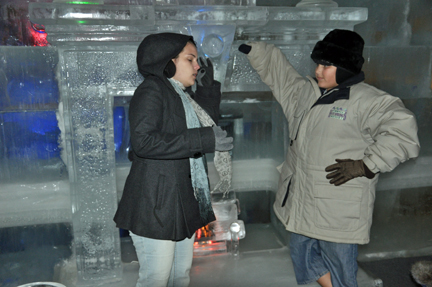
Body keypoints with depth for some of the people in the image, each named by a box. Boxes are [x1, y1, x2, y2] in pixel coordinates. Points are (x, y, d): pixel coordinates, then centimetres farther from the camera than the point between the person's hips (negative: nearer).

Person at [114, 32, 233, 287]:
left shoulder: (184, 96, 16)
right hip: (156, 203, -9)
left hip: (184, 203, 9)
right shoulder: (151, 90, -11)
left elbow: (209, 123, 22)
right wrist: (203, 139, -26)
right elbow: (143, 141, -25)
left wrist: (208, 85, 13)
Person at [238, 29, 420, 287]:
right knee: (302, 257, 22)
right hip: (301, 202, 8)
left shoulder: (369, 101, -13)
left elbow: (403, 133, -22)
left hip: (338, 210, -7)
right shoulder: (305, 91, 9)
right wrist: (248, 47, 16)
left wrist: (366, 165, -22)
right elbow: (275, 66, 21)